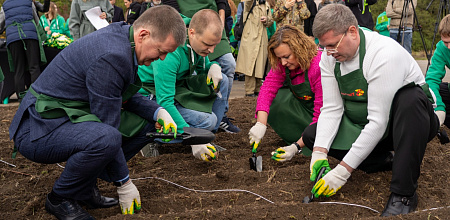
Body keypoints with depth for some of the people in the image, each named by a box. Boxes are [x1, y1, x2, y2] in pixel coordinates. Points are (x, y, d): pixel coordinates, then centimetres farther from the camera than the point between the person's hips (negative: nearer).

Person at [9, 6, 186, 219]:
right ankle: (60, 198, -9)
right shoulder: (111, 57, -27)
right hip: (38, 129, -10)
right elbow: (107, 126, -24)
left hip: (70, 117, 10)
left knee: (145, 123, 4)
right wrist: (124, 183, -14)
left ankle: (85, 185, 9)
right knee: (105, 138, -37)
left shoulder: (121, 37, 3)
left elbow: (125, 96, 17)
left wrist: (158, 111, -1)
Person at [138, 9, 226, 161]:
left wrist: (213, 66, -14)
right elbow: (164, 102, -36)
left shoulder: (199, 41, -8)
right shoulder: (169, 52, -35)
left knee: (222, 81, -1)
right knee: (207, 120, -23)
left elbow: (202, 65, 14)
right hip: (153, 95, -9)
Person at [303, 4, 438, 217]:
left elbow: (378, 122, -34)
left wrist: (343, 171, -34)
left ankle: (403, 193, -31)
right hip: (363, 125, 6)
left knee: (410, 98, -40)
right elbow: (331, 109, -9)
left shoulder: (385, 54, -31)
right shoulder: (329, 56, -10)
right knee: (311, 135, -8)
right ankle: (385, 160, -2)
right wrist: (319, 153, -24)